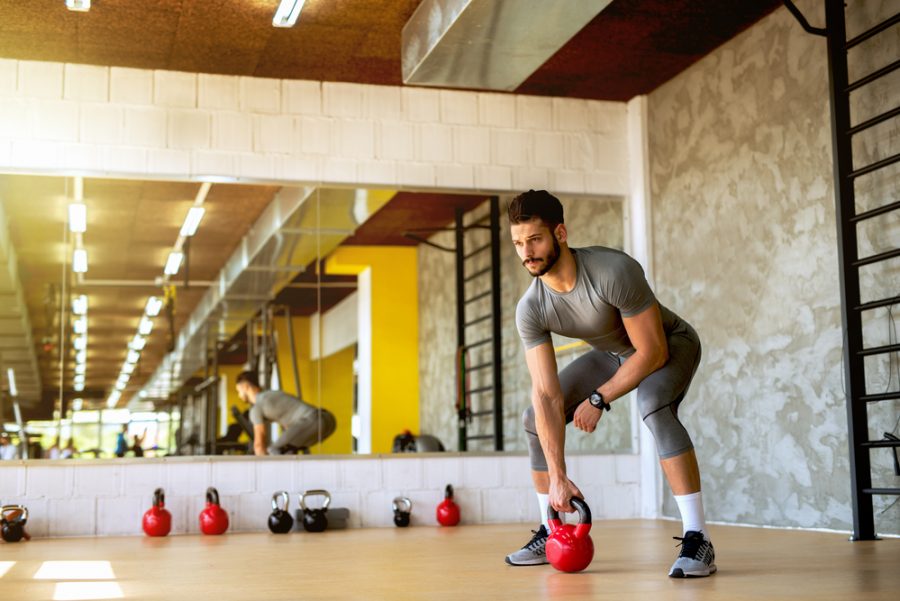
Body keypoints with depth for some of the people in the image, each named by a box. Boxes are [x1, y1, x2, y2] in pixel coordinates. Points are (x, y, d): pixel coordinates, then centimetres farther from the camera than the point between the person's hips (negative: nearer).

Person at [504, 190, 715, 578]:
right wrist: (558, 477, -27)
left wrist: (598, 400, -23)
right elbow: (547, 394, -23)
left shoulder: (615, 271, -38)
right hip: (610, 354, 6)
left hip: (669, 345, -6)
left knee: (654, 406, -37)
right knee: (535, 418, -1)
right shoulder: (530, 310, -22)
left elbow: (653, 352, -29)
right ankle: (551, 535, 13)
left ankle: (697, 540, -31)